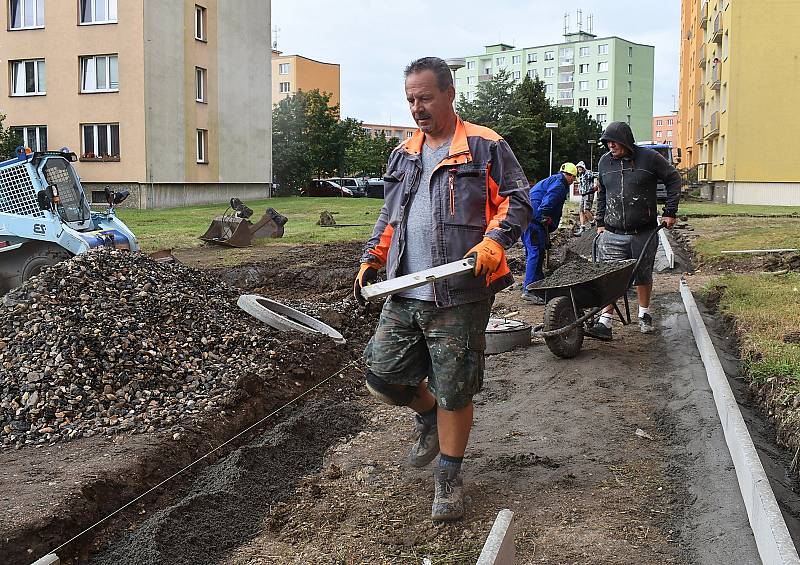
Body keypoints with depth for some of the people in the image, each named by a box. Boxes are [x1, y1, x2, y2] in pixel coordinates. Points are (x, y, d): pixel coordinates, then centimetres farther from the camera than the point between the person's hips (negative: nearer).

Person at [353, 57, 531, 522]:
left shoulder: (485, 147, -1)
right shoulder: (404, 155, 17)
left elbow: (517, 201, -3)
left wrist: (493, 243, -20)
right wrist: (371, 260, 11)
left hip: (459, 297, -6)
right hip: (404, 296, 6)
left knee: (454, 393, 2)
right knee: (382, 376, 7)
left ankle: (449, 478, 22)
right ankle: (429, 416, 38)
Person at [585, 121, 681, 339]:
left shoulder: (650, 158, -4)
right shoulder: (604, 162, 8)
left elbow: (673, 180, 5)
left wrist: (670, 212, 1)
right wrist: (600, 222, 16)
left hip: (644, 231, -2)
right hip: (613, 233, 2)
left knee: (643, 275, 11)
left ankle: (644, 315, 30)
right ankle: (605, 322, -7)